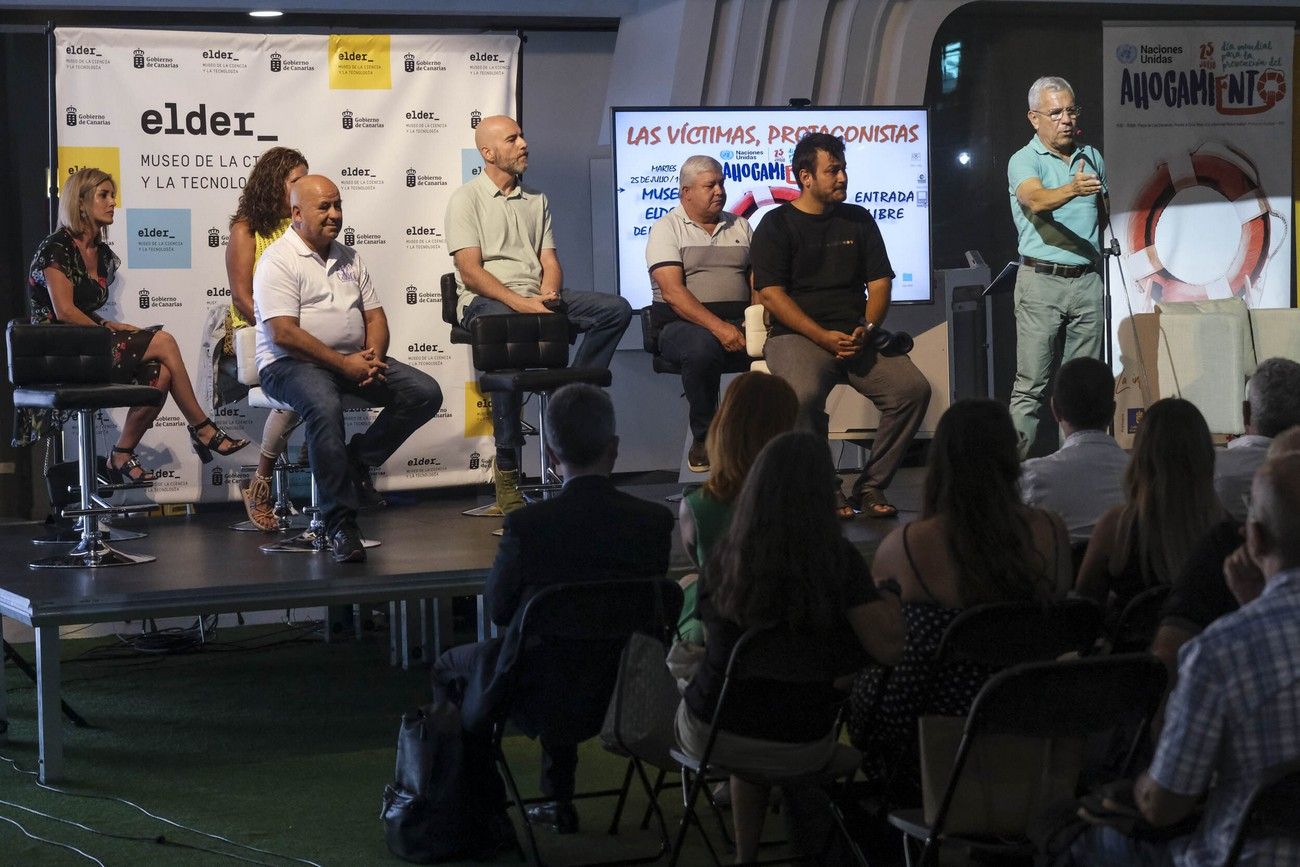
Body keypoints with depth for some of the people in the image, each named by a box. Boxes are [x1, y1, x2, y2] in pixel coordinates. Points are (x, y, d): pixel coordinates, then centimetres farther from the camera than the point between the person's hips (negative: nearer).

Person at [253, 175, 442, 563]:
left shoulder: (348, 258, 17)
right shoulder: (278, 261, -7)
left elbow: (375, 316, 17)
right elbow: (283, 333, -17)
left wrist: (371, 357, -6)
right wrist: (343, 364, -18)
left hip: (354, 361, 7)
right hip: (291, 364, -7)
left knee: (425, 392, -11)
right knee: (325, 407, -39)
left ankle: (357, 458, -1)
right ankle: (340, 523, -35)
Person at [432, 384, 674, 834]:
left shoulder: (527, 524, -23)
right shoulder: (655, 521, -14)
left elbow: (499, 610, -8)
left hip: (539, 698, -3)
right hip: (626, 696, 3)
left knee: (451, 667, 28)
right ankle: (558, 801, 40)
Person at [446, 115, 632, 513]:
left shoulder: (536, 200, 21)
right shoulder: (467, 199, 2)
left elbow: (549, 261, 16)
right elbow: (470, 271, -8)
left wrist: (548, 293, -8)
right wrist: (520, 302, -20)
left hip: (537, 299, 6)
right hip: (486, 301, -6)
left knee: (616, 309, -14)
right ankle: (507, 467, -35)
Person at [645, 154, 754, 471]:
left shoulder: (740, 226, 19)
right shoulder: (667, 228, 3)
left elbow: (757, 282, 13)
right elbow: (672, 292, -11)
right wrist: (718, 327, -22)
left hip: (740, 324, 4)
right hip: (684, 323, -4)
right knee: (702, 347, -39)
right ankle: (703, 439, -19)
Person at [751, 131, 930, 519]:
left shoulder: (858, 220, 18)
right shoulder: (776, 225, 4)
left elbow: (879, 283, 14)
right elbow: (772, 294, -5)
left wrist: (867, 328, -7)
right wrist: (824, 337, -15)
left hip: (856, 336, 4)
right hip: (796, 336, -4)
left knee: (913, 388, -22)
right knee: (803, 395, -36)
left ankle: (871, 486, -12)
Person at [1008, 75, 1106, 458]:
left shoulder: (1092, 157, 13)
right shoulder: (1023, 161, -5)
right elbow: (1036, 200, -26)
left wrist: (1099, 250, 17)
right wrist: (1072, 189, -44)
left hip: (1087, 280, 5)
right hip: (1041, 280, -5)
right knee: (1031, 384, -7)